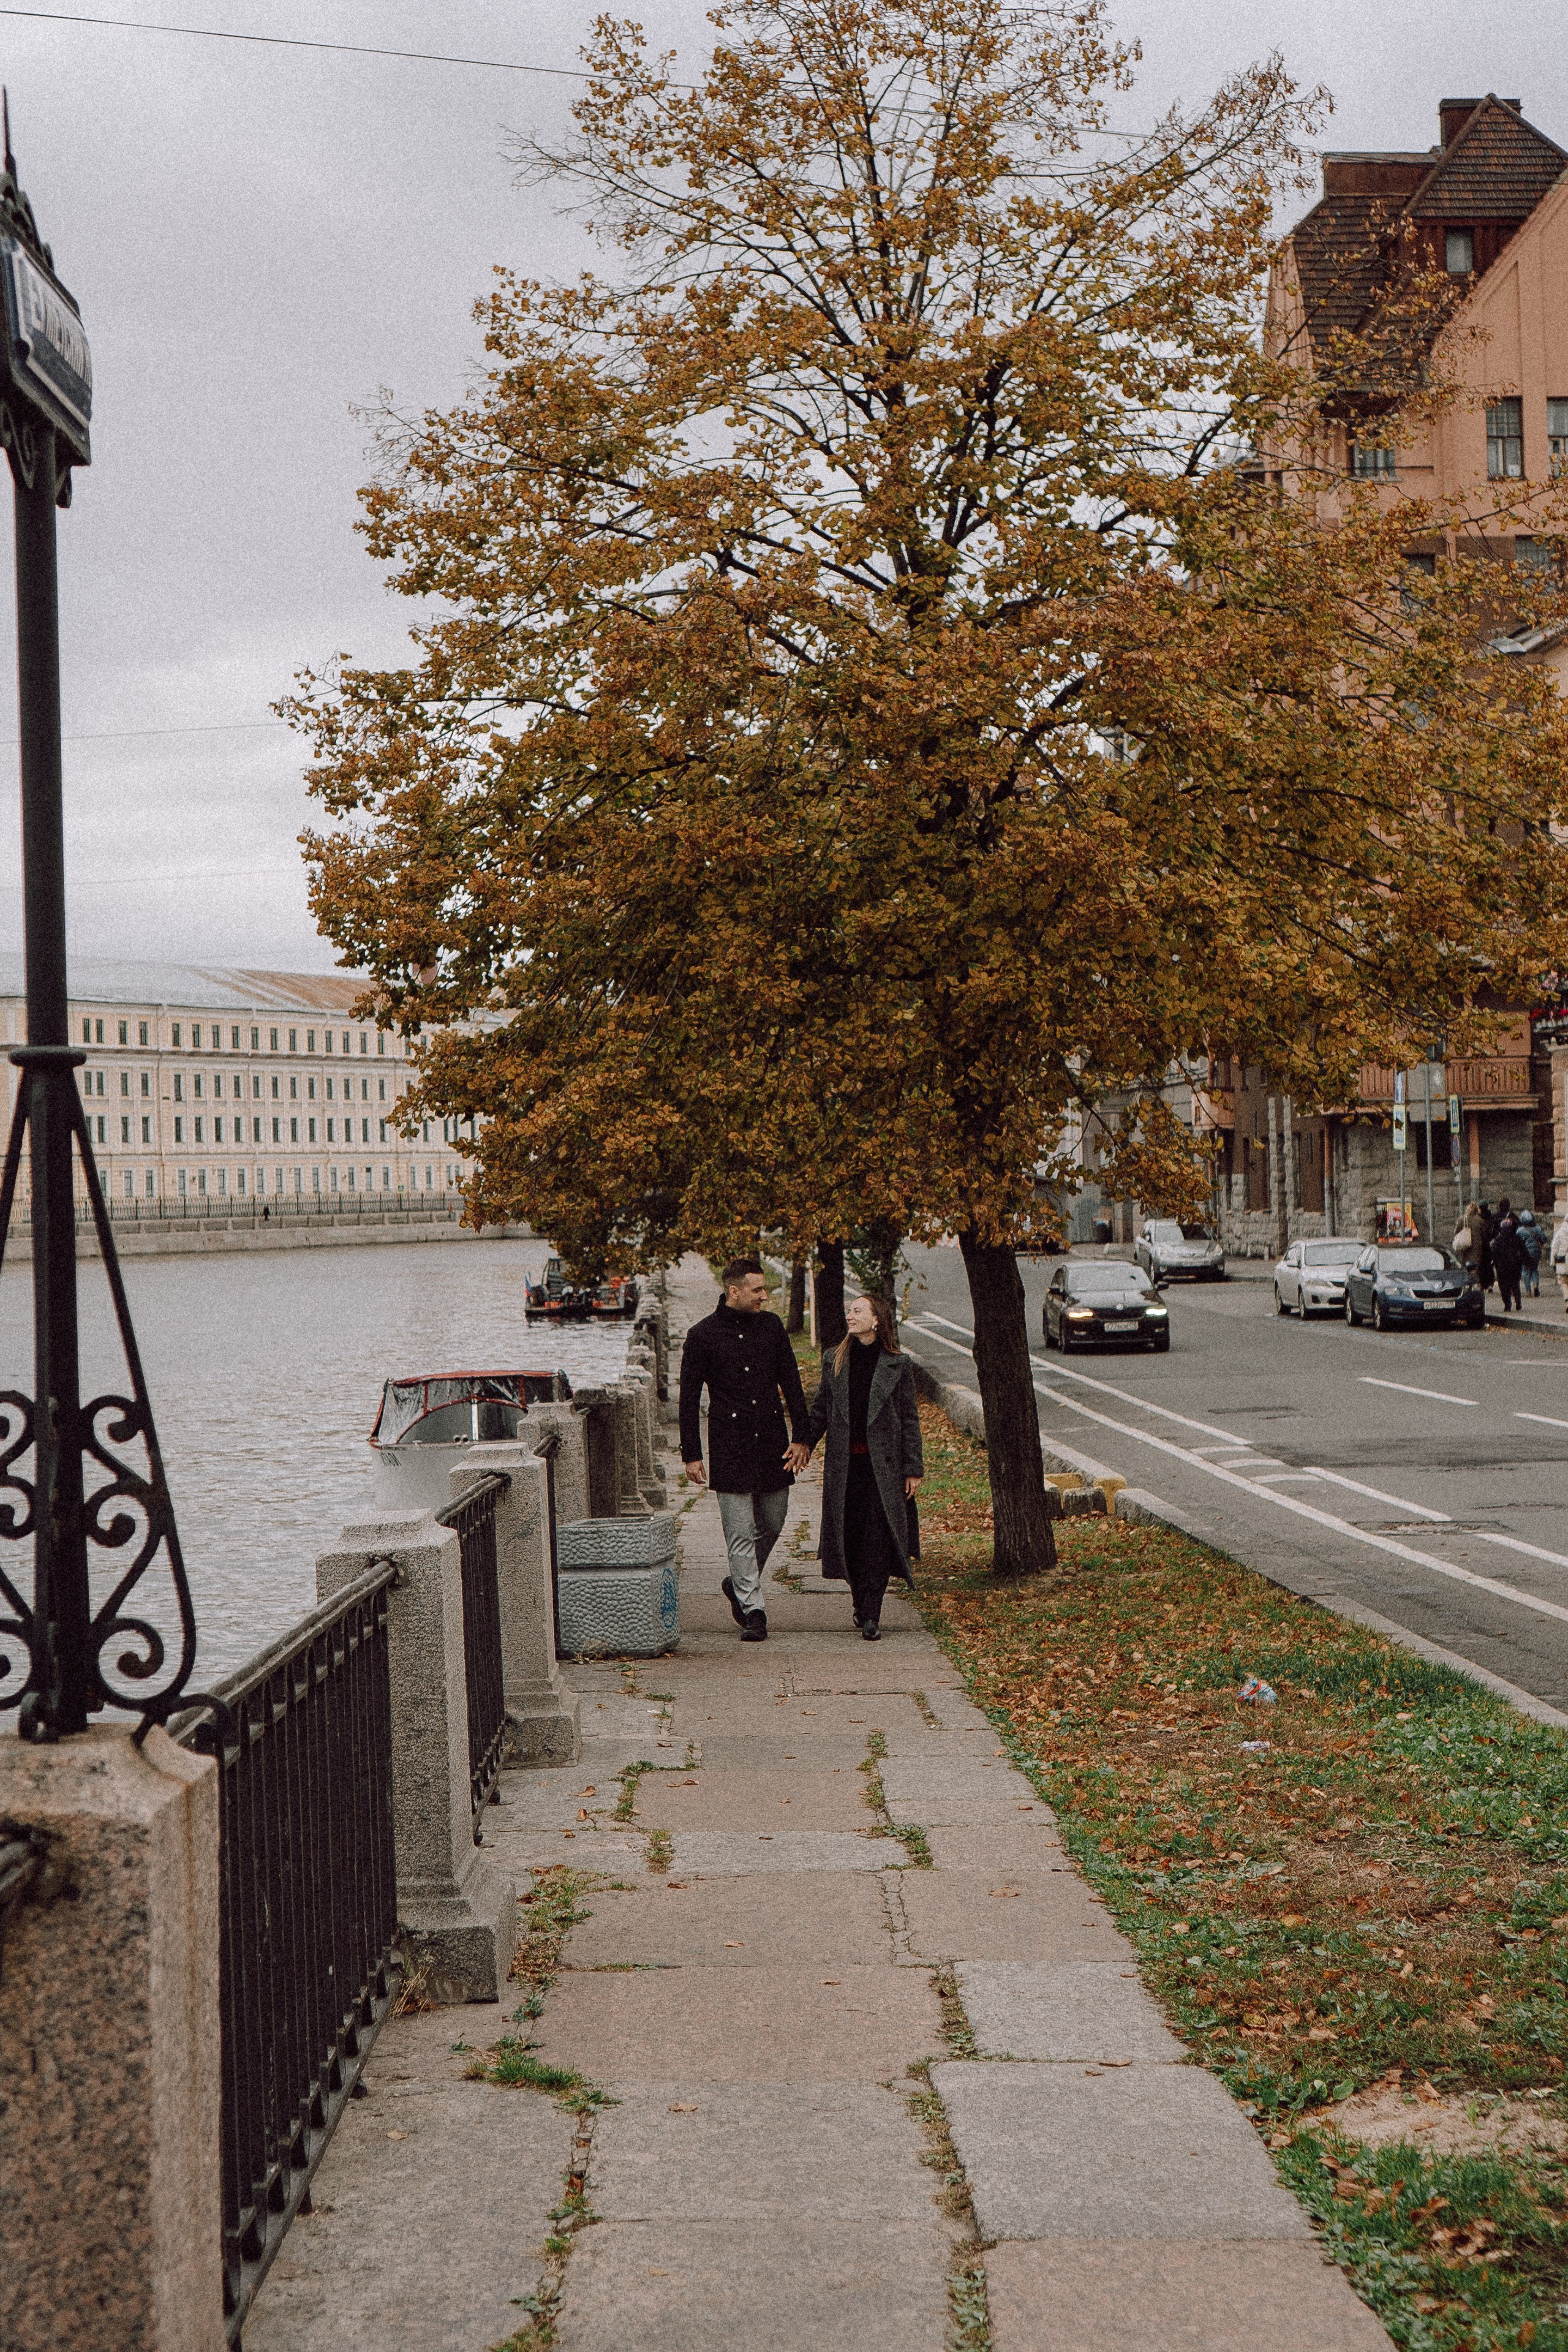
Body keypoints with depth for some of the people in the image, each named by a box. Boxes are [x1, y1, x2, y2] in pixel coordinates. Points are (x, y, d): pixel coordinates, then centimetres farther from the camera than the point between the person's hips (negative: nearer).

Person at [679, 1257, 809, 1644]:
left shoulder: (772, 1326, 7)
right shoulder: (703, 1335, -4)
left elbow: (791, 1384, 11)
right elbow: (689, 1399, 0)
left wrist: (800, 1437, 4)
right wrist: (691, 1455, -3)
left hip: (772, 1444, 4)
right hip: (730, 1448, -4)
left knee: (772, 1525, 11)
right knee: (741, 1533, -4)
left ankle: (739, 1585, 33)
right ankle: (753, 1611, 3)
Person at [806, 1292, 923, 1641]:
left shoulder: (898, 1365, 0)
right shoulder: (835, 1361, 8)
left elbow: (909, 1419, 1)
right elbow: (820, 1412, 13)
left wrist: (913, 1468, -2)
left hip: (883, 1464, -3)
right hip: (844, 1464, 3)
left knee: (878, 1539, -6)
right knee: (849, 1537, 5)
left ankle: (870, 1616, -3)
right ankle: (862, 1604, 24)